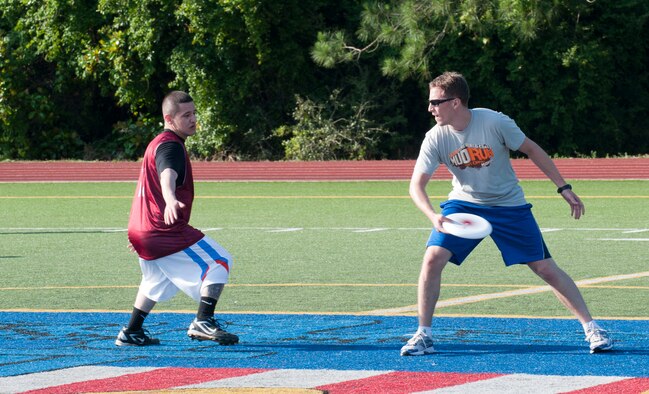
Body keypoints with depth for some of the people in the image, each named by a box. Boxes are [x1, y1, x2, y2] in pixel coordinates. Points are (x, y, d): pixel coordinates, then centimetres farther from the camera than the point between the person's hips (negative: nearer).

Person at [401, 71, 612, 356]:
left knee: (545, 268, -4)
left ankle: (591, 328, 7)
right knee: (433, 258, -17)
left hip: (509, 205, -2)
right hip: (464, 204, 2)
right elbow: (416, 185, -19)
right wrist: (433, 216, -39)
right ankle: (423, 335, -5)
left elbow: (531, 150, -8)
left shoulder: (494, 122, -22)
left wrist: (564, 188, -7)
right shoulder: (436, 139, -16)